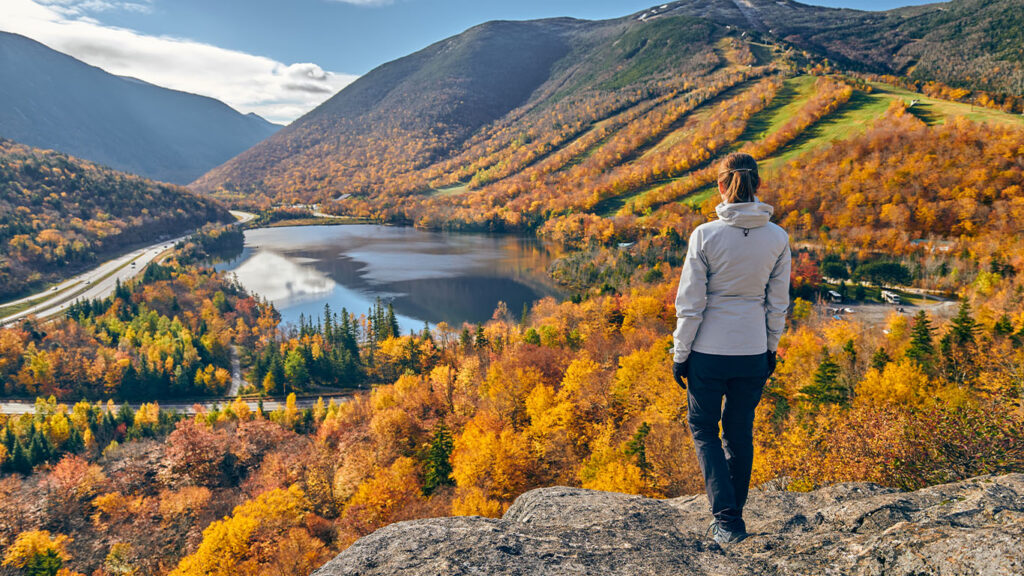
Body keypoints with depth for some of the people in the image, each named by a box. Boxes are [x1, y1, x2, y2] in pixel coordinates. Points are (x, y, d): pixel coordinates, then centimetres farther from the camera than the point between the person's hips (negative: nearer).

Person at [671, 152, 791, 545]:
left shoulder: (705, 235, -14)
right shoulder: (778, 238, -4)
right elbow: (778, 303, 4)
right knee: (740, 433, 19)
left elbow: (690, 302, -11)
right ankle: (732, 518, 32)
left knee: (703, 429, 16)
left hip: (709, 352, -3)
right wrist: (771, 349, 16)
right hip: (754, 353, 3)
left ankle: (727, 519, 5)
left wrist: (680, 353, -1)